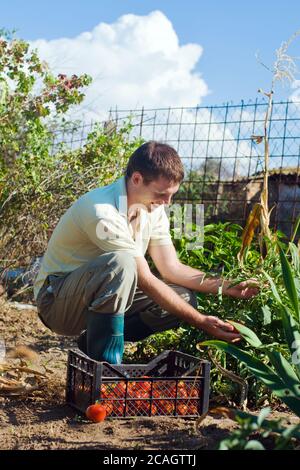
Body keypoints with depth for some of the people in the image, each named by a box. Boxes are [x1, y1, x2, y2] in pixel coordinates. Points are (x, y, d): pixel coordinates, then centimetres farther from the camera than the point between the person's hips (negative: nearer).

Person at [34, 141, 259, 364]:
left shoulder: (153, 209, -1)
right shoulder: (103, 214, -28)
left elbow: (171, 267, 1)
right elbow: (145, 281, -26)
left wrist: (225, 286, -12)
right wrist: (202, 322, -25)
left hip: (102, 298, 8)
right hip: (57, 301, -8)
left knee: (184, 298, -7)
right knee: (121, 262, -36)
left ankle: (93, 341, 1)